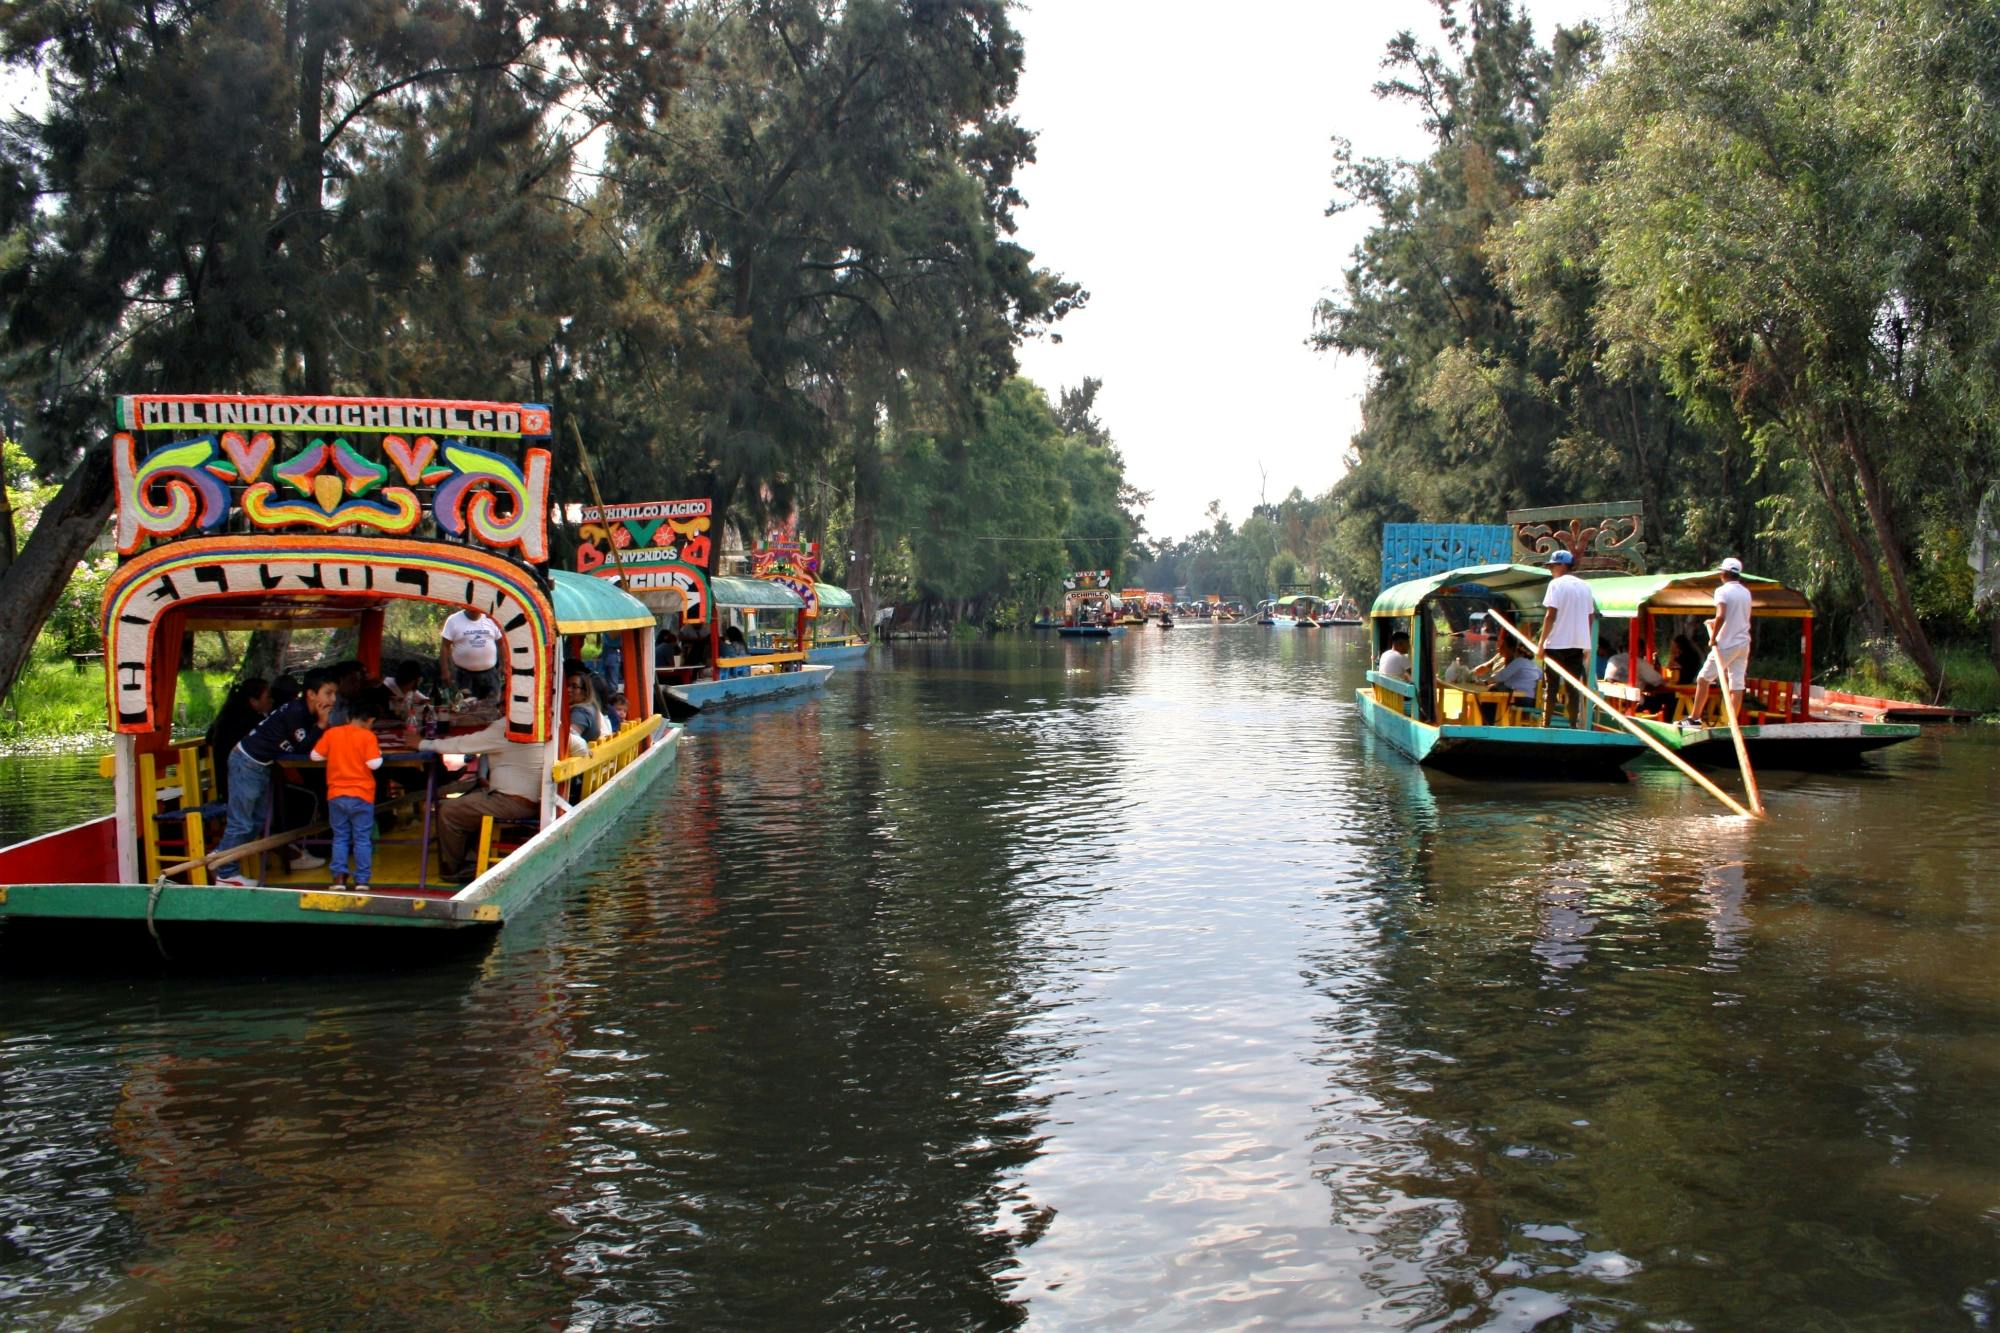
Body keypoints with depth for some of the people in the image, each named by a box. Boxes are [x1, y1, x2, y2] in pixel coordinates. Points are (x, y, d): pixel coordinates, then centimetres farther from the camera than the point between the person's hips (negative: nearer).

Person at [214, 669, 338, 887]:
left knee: (261, 819, 15)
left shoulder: (307, 712, 7)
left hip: (262, 766, 10)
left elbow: (315, 746, 8)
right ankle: (226, 874, 0)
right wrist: (321, 724, -19)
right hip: (247, 763, -10)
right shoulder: (295, 712, -22)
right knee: (241, 823, -6)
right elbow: (303, 748, -19)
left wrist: (321, 725, -7)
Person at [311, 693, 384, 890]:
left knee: (340, 838, 12)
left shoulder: (332, 733, 2)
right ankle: (362, 880, 4)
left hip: (336, 796, 3)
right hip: (361, 796, -3)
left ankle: (339, 876, 8)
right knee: (362, 839, 4)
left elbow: (315, 755, 6)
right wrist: (378, 753, 4)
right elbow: (374, 763, -15)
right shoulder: (368, 736, -8)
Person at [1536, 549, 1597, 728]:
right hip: (1579, 643, 5)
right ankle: (1573, 725, 6)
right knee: (1573, 686, 8)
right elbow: (1591, 616, 14)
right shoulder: (1585, 586, 13)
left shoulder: (1556, 584, -7)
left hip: (1557, 643, -5)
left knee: (1551, 686, 1)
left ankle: (1545, 724, -1)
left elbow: (1551, 615, -14)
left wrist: (1541, 642, -12)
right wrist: (1587, 645, 20)